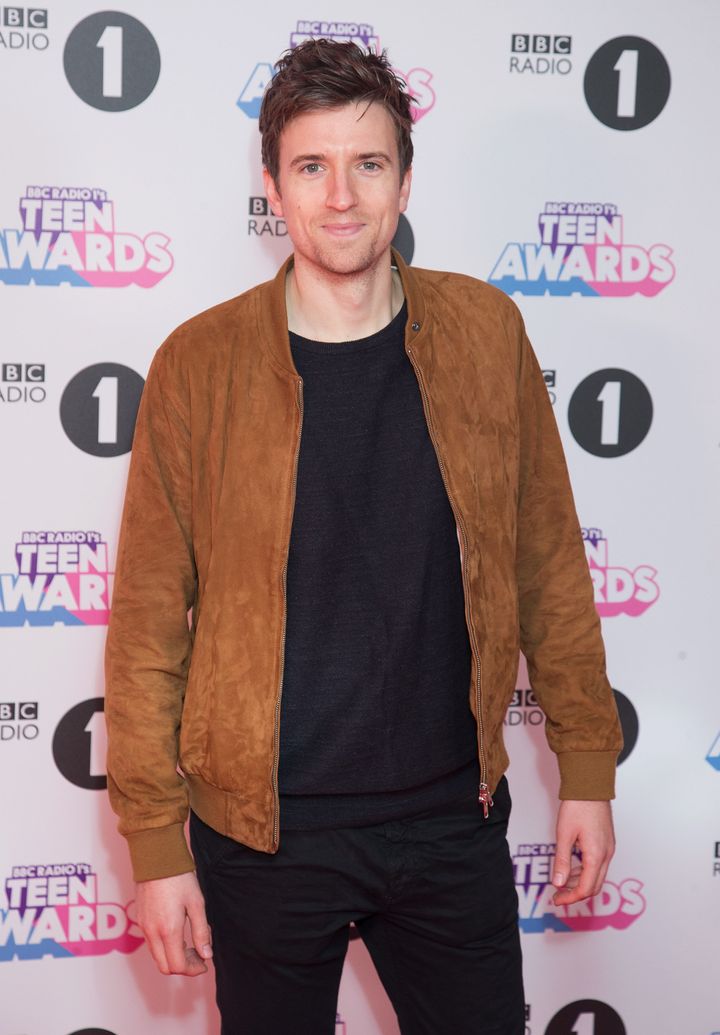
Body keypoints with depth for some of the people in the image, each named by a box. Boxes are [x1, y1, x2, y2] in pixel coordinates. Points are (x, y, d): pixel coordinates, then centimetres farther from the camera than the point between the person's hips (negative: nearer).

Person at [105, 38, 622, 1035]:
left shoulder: (484, 332, -1)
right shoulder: (200, 363, -8)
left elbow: (549, 561, 4)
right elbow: (150, 618, -5)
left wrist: (589, 768, 3)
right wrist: (156, 843, -5)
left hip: (454, 815, 2)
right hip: (266, 836, -1)